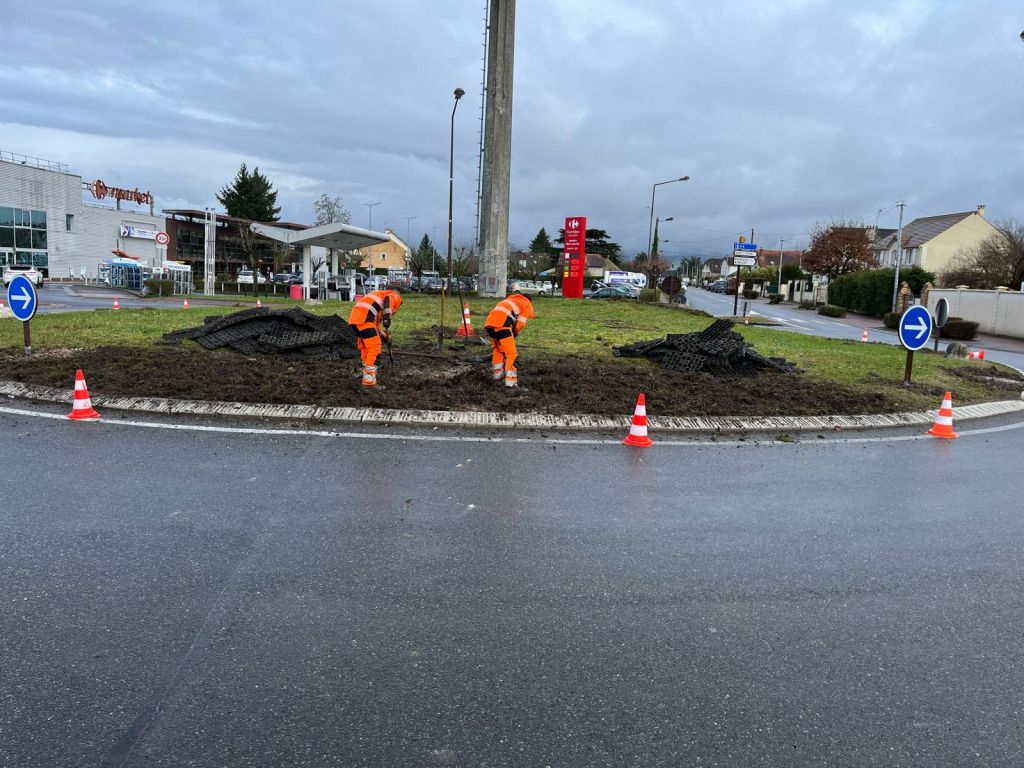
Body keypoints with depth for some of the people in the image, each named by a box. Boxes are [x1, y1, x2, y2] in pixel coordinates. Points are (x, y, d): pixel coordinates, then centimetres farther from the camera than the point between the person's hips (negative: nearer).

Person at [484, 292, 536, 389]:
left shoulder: (510, 300, 38)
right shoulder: (528, 304, 17)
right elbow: (520, 324, 5)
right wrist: (514, 334, 22)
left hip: (489, 323, 7)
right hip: (501, 325, -7)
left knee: (497, 349, 27)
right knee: (511, 354, -1)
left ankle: (496, 374, 35)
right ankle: (510, 381, -7)